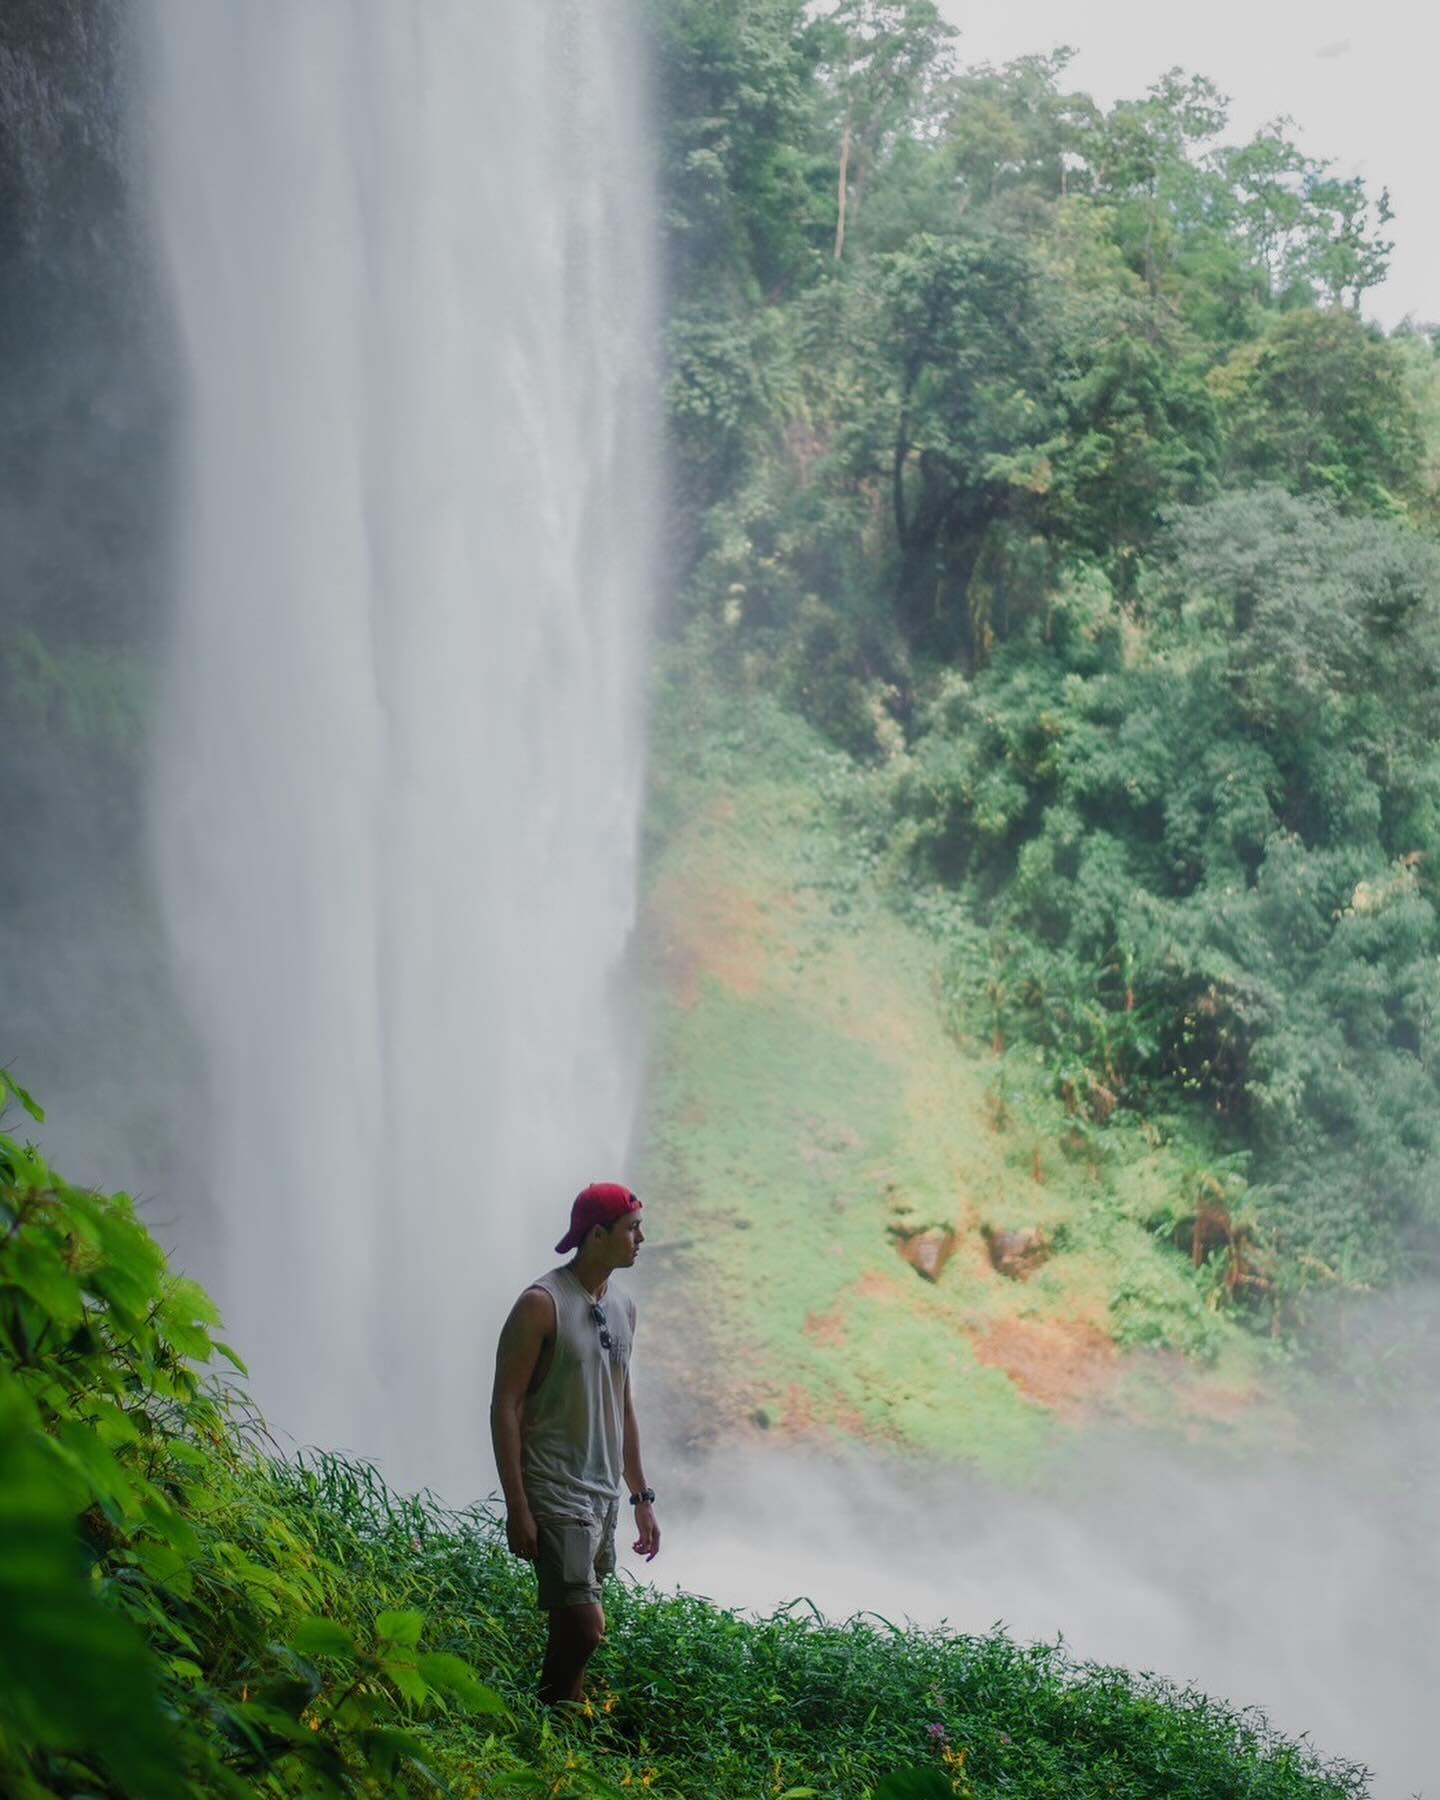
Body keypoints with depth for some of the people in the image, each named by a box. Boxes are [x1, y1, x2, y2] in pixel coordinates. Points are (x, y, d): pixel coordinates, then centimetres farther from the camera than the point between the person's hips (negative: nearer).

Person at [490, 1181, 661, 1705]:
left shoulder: (622, 1309, 12)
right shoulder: (542, 1304, -12)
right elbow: (505, 1407, -13)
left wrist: (642, 1498, 20)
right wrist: (517, 1508, -17)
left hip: (603, 1495, 8)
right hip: (555, 1494, -8)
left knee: (575, 1627, 10)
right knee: (584, 1626, -14)